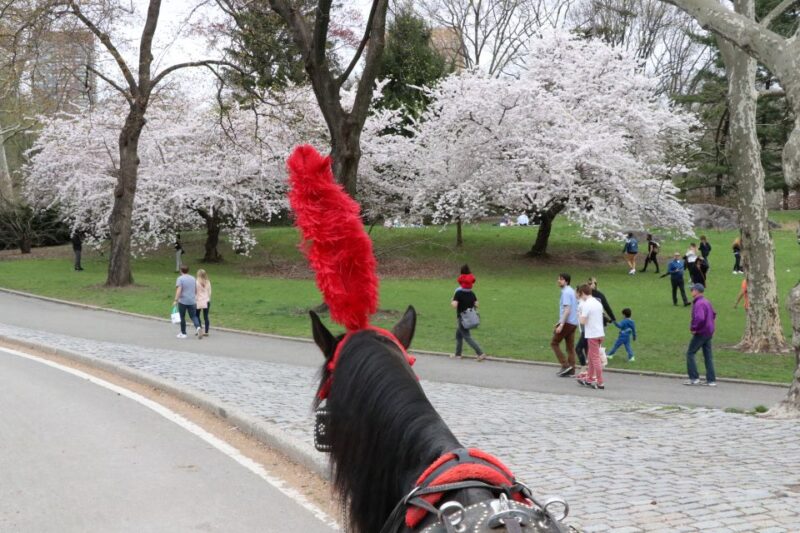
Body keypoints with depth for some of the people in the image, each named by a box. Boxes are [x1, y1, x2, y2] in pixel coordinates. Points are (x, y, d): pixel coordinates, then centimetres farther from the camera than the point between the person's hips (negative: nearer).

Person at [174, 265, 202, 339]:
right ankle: (198, 327, -18)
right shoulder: (193, 279, 10)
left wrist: (176, 300, -20)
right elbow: (196, 290, 17)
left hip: (183, 301, -4)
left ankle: (183, 333, 15)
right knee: (193, 316, 9)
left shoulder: (180, 279, -8)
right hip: (192, 301, 4)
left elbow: (179, 290, -18)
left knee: (182, 317, 8)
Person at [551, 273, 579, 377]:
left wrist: (561, 324, -23)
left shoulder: (566, 292, -13)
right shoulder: (571, 291, 17)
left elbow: (567, 310, -21)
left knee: (554, 343, -1)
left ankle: (565, 365, -6)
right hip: (573, 323, 9)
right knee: (570, 347, 9)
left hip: (567, 322, -9)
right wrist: (559, 322, 24)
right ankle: (571, 370, 9)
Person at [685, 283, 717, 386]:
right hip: (709, 332, 9)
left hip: (700, 333, -9)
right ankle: (711, 380, 10)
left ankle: (694, 378, -1)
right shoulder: (707, 302, 13)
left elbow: (699, 318, -33)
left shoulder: (699, 304, -19)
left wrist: (693, 328, -20)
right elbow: (713, 314, 28)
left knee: (690, 353, 1)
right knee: (708, 356, 10)